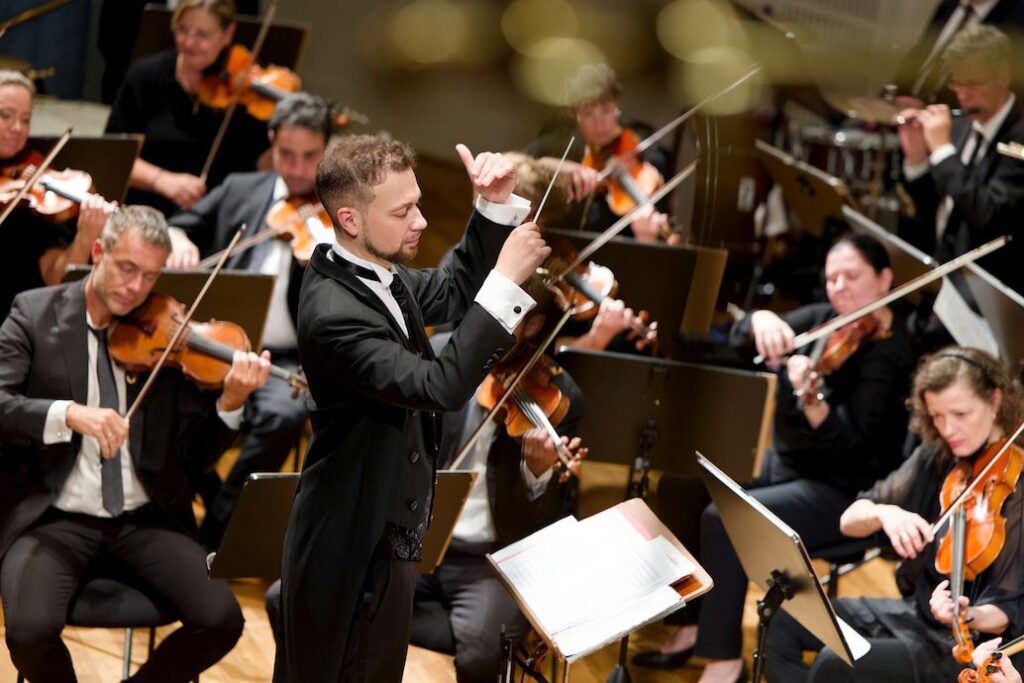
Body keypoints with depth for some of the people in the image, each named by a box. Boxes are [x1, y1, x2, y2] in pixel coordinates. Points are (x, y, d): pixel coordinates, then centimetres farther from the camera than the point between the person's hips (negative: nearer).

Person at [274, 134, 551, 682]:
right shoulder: (333, 312, -27)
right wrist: (507, 279, -31)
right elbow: (442, 386, -33)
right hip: (353, 548, -9)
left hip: (387, 529, 9)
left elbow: (455, 291, 17)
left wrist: (497, 204, 1)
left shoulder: (376, 272, 1)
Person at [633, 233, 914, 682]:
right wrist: (761, 321, -25)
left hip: (843, 495, -9)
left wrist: (810, 396, -47)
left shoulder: (888, 352, -18)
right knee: (679, 486, -2)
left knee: (723, 521, -26)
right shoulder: (824, 320, 4)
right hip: (783, 462, 9)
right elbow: (740, 338, -1)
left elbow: (850, 443, -28)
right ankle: (692, 625, 7)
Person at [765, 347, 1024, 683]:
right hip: (915, 611, 7)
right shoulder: (936, 457, 1)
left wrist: (968, 616, -40)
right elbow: (849, 521, -1)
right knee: (781, 622, 1)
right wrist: (882, 513, -23)